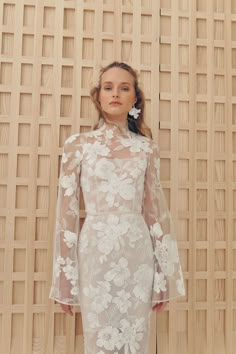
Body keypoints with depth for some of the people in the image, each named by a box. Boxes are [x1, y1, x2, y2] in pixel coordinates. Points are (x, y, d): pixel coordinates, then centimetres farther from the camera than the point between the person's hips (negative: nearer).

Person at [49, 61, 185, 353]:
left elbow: (156, 210, 5)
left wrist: (163, 275, 5)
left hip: (137, 254, 2)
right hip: (95, 254, -1)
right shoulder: (78, 145, 1)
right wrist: (65, 275, -1)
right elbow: (67, 211, 0)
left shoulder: (147, 147, 5)